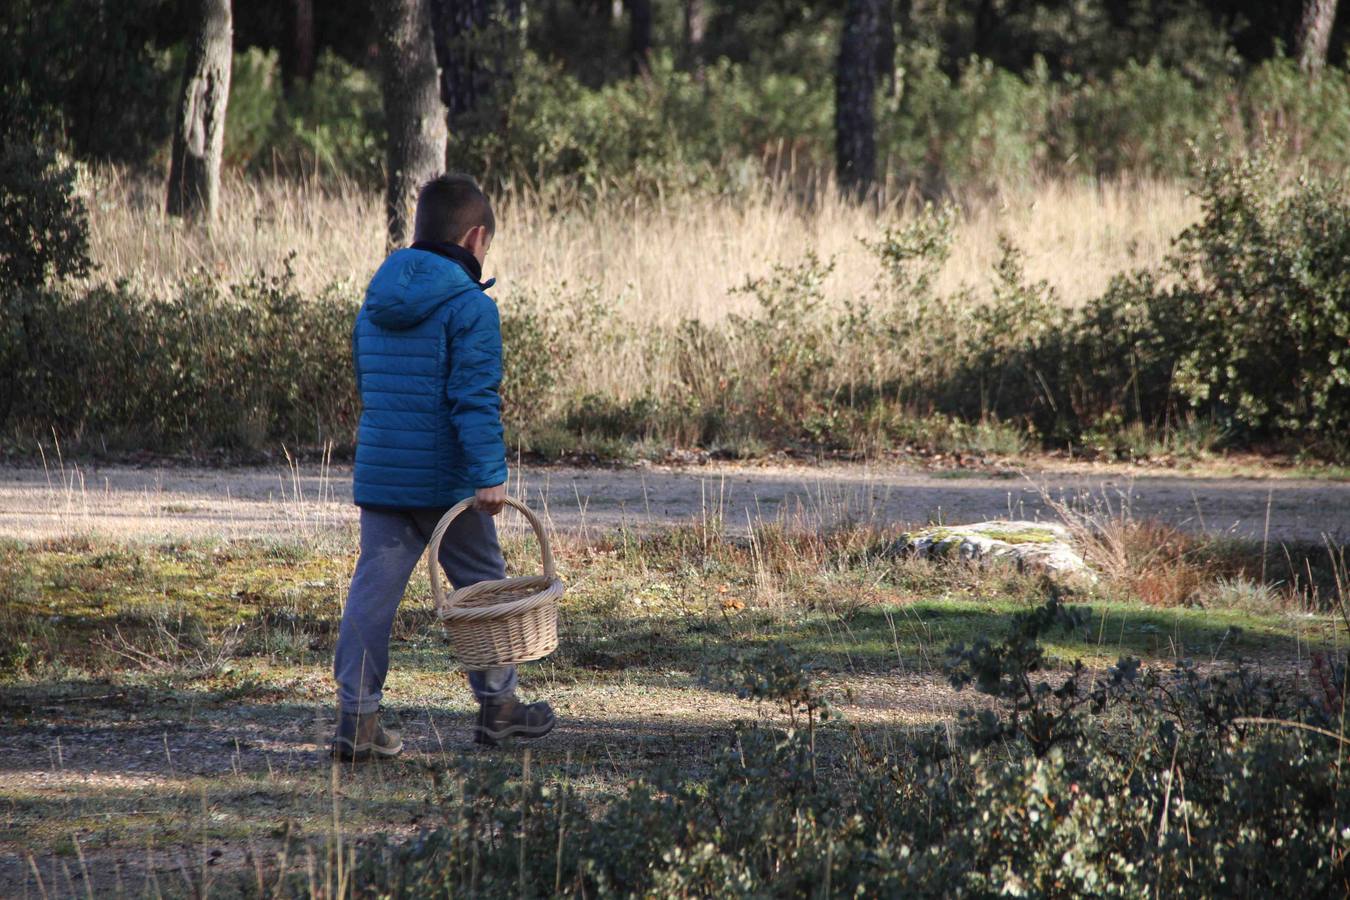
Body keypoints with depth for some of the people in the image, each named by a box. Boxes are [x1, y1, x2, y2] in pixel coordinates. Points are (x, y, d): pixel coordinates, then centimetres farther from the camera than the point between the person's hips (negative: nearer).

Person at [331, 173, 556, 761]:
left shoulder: (374, 307, 11)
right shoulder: (469, 308, -11)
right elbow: (475, 398, -18)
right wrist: (489, 474, -19)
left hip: (378, 473, 5)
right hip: (445, 479, -5)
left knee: (373, 591, 3)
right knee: (483, 586, 12)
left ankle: (356, 714, -4)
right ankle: (497, 704, 22)